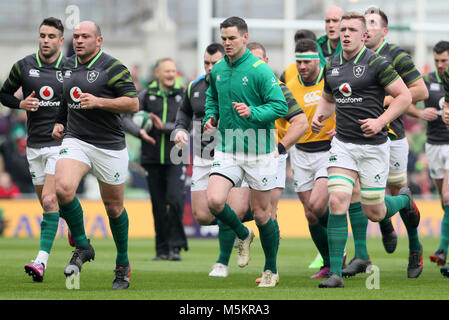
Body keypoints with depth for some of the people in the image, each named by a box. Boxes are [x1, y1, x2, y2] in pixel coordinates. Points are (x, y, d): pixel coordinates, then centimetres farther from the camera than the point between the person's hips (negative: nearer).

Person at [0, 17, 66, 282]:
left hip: (61, 143, -4)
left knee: (49, 200, -17)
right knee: (48, 205, 8)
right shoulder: (23, 67, 2)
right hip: (34, 145, 4)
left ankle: (42, 260, -22)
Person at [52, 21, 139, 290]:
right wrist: (59, 124, 13)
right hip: (75, 141, 4)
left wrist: (98, 101, -20)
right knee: (63, 187, -24)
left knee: (114, 207, 7)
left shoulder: (114, 68, -8)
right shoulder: (68, 66, 11)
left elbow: (133, 104, -12)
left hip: (109, 146, -4)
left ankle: (123, 264, 27)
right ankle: (82, 246, -5)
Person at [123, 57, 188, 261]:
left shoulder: (182, 95, 3)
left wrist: (164, 127, -19)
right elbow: (126, 117, -1)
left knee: (175, 200, -16)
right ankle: (162, 249, 14)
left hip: (175, 159, -1)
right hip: (152, 158, 1)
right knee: (158, 206, 5)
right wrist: (140, 132, -18)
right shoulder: (146, 95, 4)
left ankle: (176, 246, -7)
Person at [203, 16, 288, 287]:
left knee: (261, 213, 3)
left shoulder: (260, 70, -12)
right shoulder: (217, 70, 7)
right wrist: (210, 116, 6)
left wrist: (253, 112, -29)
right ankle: (243, 235, 15)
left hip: (259, 152, -4)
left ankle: (271, 271, 21)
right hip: (226, 150, 4)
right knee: (214, 201, -16)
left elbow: (280, 105, -15)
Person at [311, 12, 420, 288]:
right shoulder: (332, 66, 8)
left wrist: (380, 121, -19)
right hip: (343, 143, 4)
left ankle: (404, 200, 40)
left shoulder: (376, 63, -10)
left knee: (374, 213, 4)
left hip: (373, 145, -4)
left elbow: (404, 96, -8)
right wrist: (320, 115, 3)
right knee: (337, 202, -12)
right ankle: (336, 273, -9)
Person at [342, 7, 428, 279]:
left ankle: (415, 247, 26)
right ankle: (361, 255, -4)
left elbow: (421, 91, -7)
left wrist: (388, 100, -14)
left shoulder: (396, 56, -5)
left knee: (398, 194, 4)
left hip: (391, 136, -4)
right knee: (354, 188, -12)